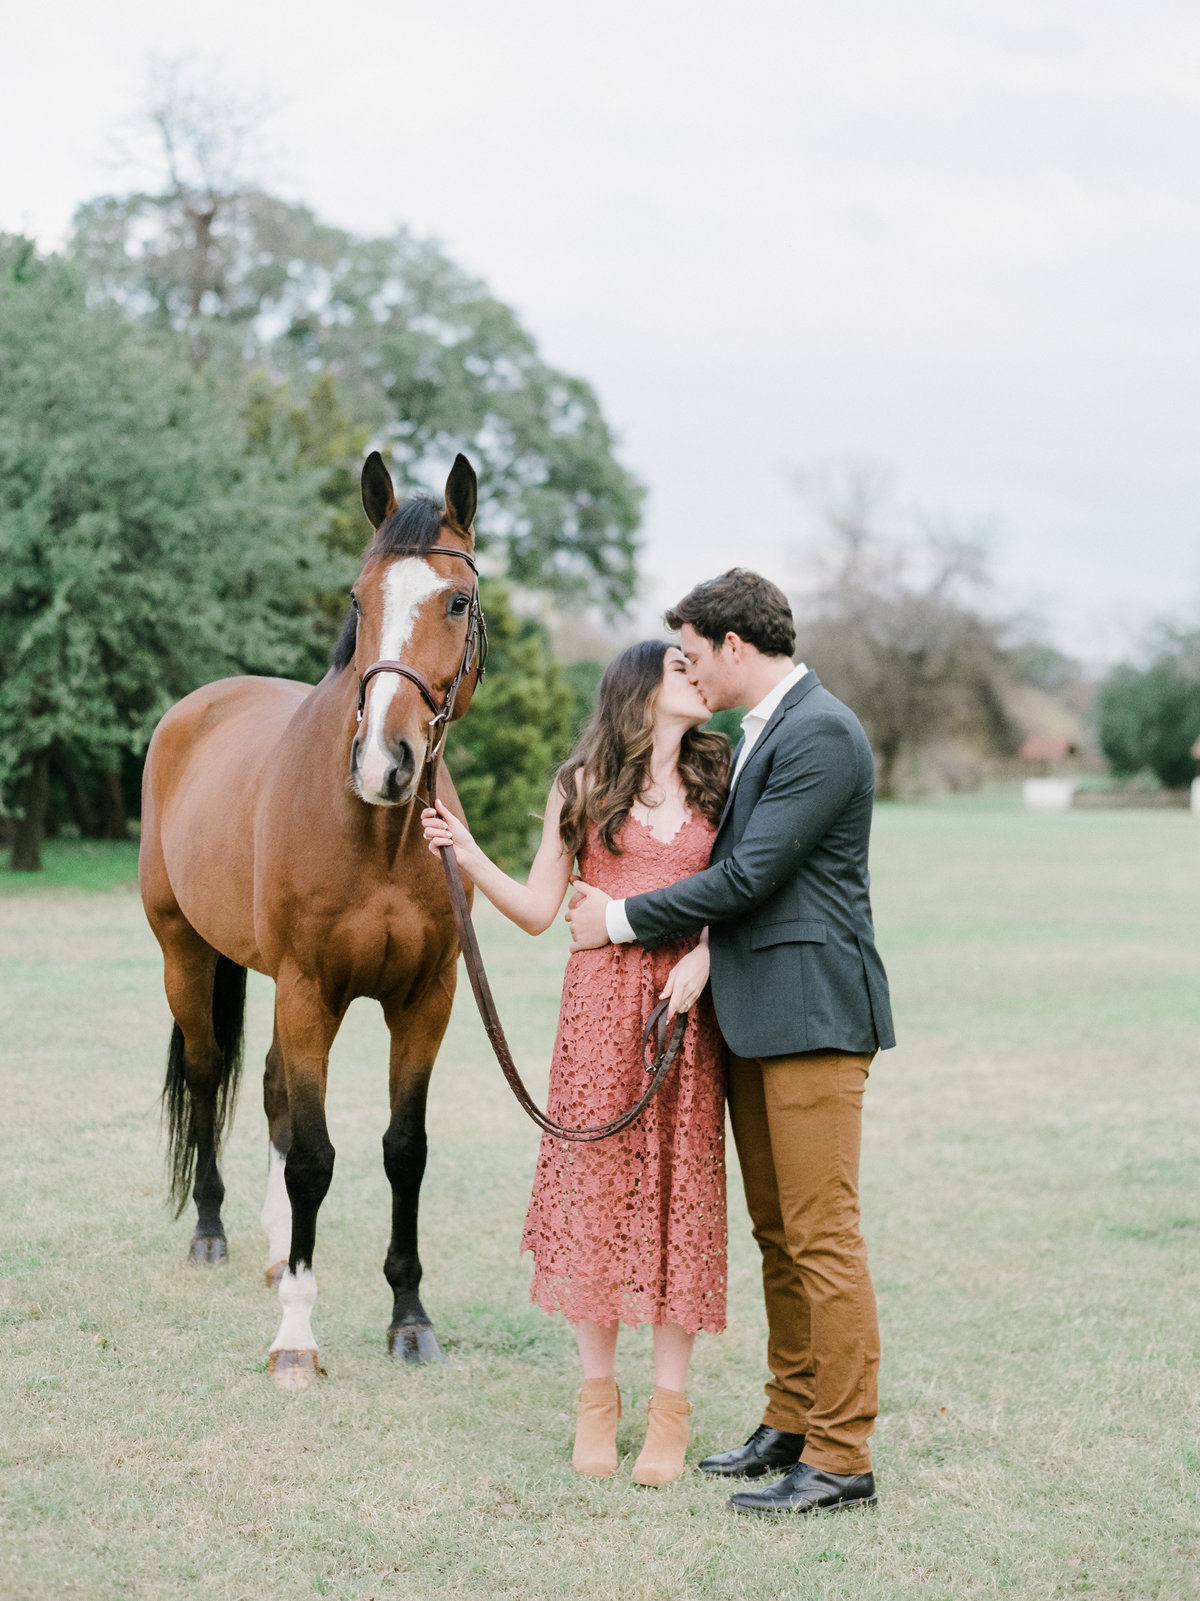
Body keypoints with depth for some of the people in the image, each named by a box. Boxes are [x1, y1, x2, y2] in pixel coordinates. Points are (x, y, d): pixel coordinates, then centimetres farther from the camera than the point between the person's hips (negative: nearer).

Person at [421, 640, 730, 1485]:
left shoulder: (715, 784, 11)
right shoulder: (583, 786, 6)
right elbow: (539, 911, 5)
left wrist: (704, 958, -10)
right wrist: (468, 855, -8)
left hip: (686, 1007, 1)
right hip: (603, 1001, -1)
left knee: (679, 1192, 0)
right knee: (595, 1183, 0)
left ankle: (669, 1407, 8)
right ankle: (598, 1399, 13)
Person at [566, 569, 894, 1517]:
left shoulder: (822, 735, -15)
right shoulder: (759, 732, 16)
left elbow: (749, 876, -18)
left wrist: (624, 920, -9)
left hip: (812, 1012, -10)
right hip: (754, 1014, 10)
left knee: (822, 1233, -7)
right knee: (776, 1232, 14)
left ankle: (842, 1457, -3)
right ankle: (792, 1422, 23)